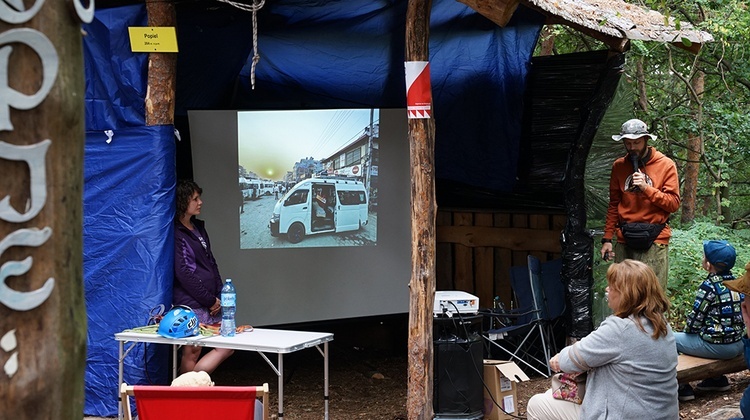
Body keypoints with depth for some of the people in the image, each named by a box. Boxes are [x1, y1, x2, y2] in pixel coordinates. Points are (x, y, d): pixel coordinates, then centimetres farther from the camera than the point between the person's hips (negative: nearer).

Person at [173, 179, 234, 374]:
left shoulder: (199, 227, 18)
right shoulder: (176, 233, -9)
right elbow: (184, 273, -14)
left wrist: (219, 296, 7)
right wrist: (210, 300, -10)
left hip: (211, 303, 9)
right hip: (191, 304, -9)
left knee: (227, 346, 4)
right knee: (192, 352, -4)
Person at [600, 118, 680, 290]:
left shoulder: (666, 165, 1)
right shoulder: (619, 166, 11)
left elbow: (674, 203, -3)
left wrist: (646, 188, -14)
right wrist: (607, 238, 8)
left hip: (654, 241, -3)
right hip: (624, 240, 3)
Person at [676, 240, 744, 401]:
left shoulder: (710, 286, -17)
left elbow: (695, 319, -14)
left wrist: (688, 330, 9)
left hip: (716, 347, -8)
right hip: (738, 346, 8)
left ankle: (682, 388, 7)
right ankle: (717, 379, 34)